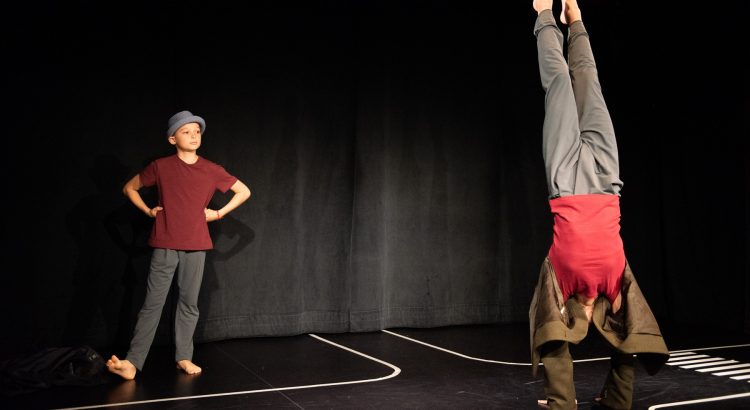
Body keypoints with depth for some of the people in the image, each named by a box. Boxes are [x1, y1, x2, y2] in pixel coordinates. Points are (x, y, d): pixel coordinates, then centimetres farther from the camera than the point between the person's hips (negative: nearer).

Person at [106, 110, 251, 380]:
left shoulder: (211, 170, 2)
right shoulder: (161, 167, -1)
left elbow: (244, 191, 12)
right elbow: (129, 188, 13)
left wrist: (219, 213, 5)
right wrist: (149, 211, 3)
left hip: (196, 246, 2)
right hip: (165, 245, -2)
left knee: (189, 303, 6)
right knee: (153, 303, -5)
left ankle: (183, 357, 15)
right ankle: (133, 362, -4)